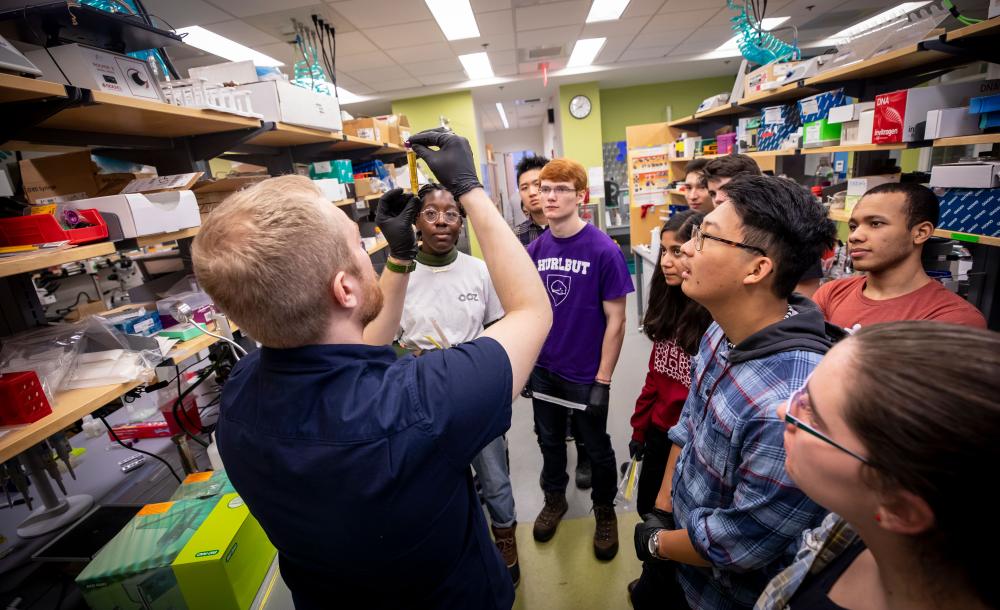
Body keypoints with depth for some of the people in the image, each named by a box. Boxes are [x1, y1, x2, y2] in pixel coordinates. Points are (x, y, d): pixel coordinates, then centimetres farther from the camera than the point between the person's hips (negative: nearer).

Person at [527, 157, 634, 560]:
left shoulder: (604, 250, -17)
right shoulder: (535, 249, -3)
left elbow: (615, 321, -13)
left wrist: (602, 381, -13)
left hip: (586, 375, -4)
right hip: (543, 369, 4)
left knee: (596, 448, 17)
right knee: (549, 441, 23)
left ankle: (605, 509, 43)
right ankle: (554, 498, 49)